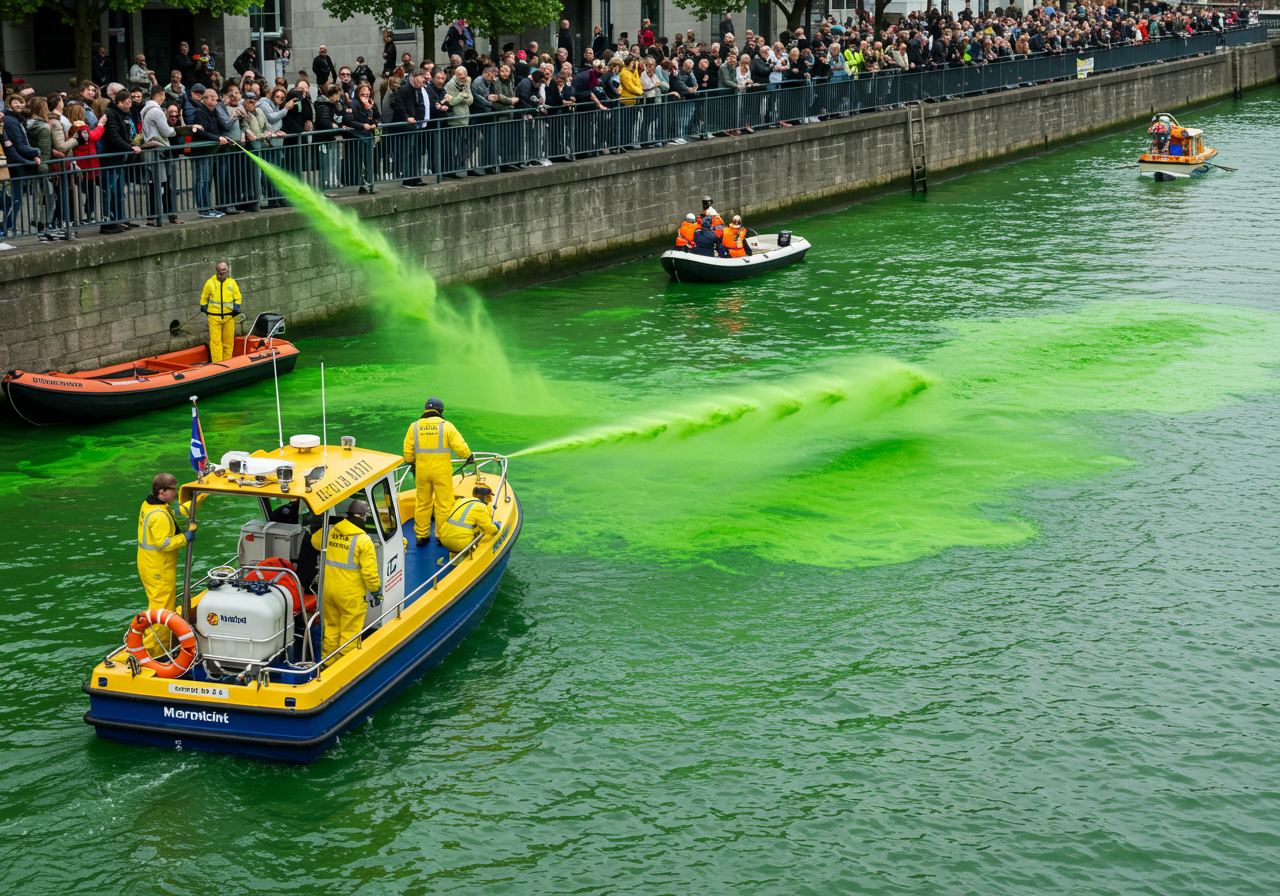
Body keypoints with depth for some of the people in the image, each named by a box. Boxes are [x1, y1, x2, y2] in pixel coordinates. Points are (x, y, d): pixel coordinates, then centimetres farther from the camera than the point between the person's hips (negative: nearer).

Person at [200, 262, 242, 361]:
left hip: (229, 317, 2)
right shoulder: (210, 283, 3)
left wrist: (235, 309, 2)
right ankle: (216, 364, -6)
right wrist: (205, 308, 8)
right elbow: (204, 298, 14)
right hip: (214, 317, -2)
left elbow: (237, 298, 13)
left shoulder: (232, 282, 8)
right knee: (215, 341, -7)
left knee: (228, 341, 4)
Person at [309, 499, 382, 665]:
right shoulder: (363, 541, -18)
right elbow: (369, 571, -16)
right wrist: (376, 591, -4)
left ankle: (327, 660, 31)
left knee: (331, 627, 20)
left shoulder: (329, 532, -3)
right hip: (351, 595, -5)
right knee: (350, 632, 8)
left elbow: (315, 541, 22)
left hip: (328, 590, 5)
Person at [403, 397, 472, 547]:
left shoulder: (414, 426, 3)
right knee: (443, 504, 6)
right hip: (442, 472, -3)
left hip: (421, 471, 3)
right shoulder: (446, 426, -6)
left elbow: (408, 452, 5)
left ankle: (421, 536, 18)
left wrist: (411, 463, 23)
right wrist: (469, 456, 9)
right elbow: (459, 446, -10)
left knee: (423, 503, 13)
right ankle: (442, 536, 11)